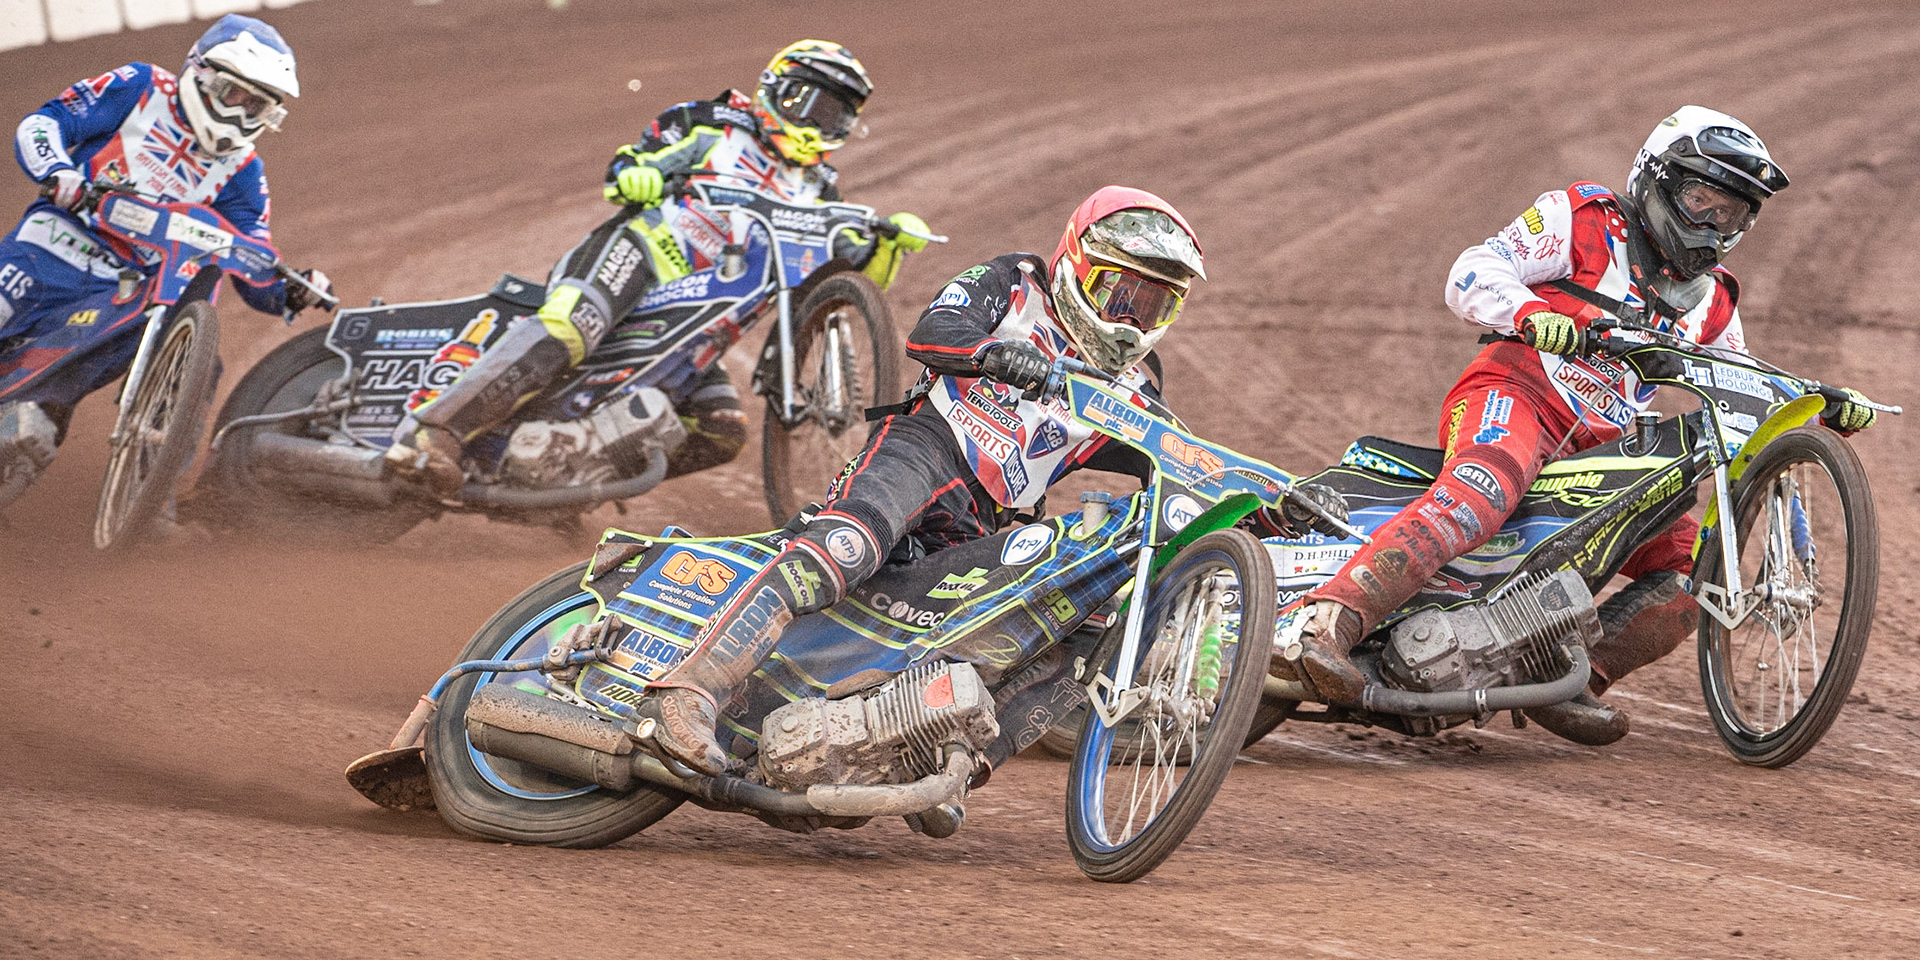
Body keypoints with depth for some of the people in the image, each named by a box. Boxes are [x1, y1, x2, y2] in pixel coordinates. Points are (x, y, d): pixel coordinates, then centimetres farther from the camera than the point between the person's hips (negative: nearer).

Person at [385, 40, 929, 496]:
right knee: (568, 330, -36)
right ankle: (432, 432, -47)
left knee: (723, 431, -11)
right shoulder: (716, 127, 9)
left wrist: (889, 242, -3)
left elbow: (861, 272, 19)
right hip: (637, 250, -7)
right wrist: (633, 173, -15)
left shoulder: (814, 194, 23)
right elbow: (628, 166, 9)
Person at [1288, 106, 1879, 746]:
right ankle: (1333, 619, -53)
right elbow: (1474, 274, -4)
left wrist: (1825, 405, 12)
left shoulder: (1710, 302, 25)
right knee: (1482, 494, -39)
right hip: (1513, 395, -7)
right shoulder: (1584, 219, 6)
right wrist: (1531, 313, -26)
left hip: (1598, 453, 7)